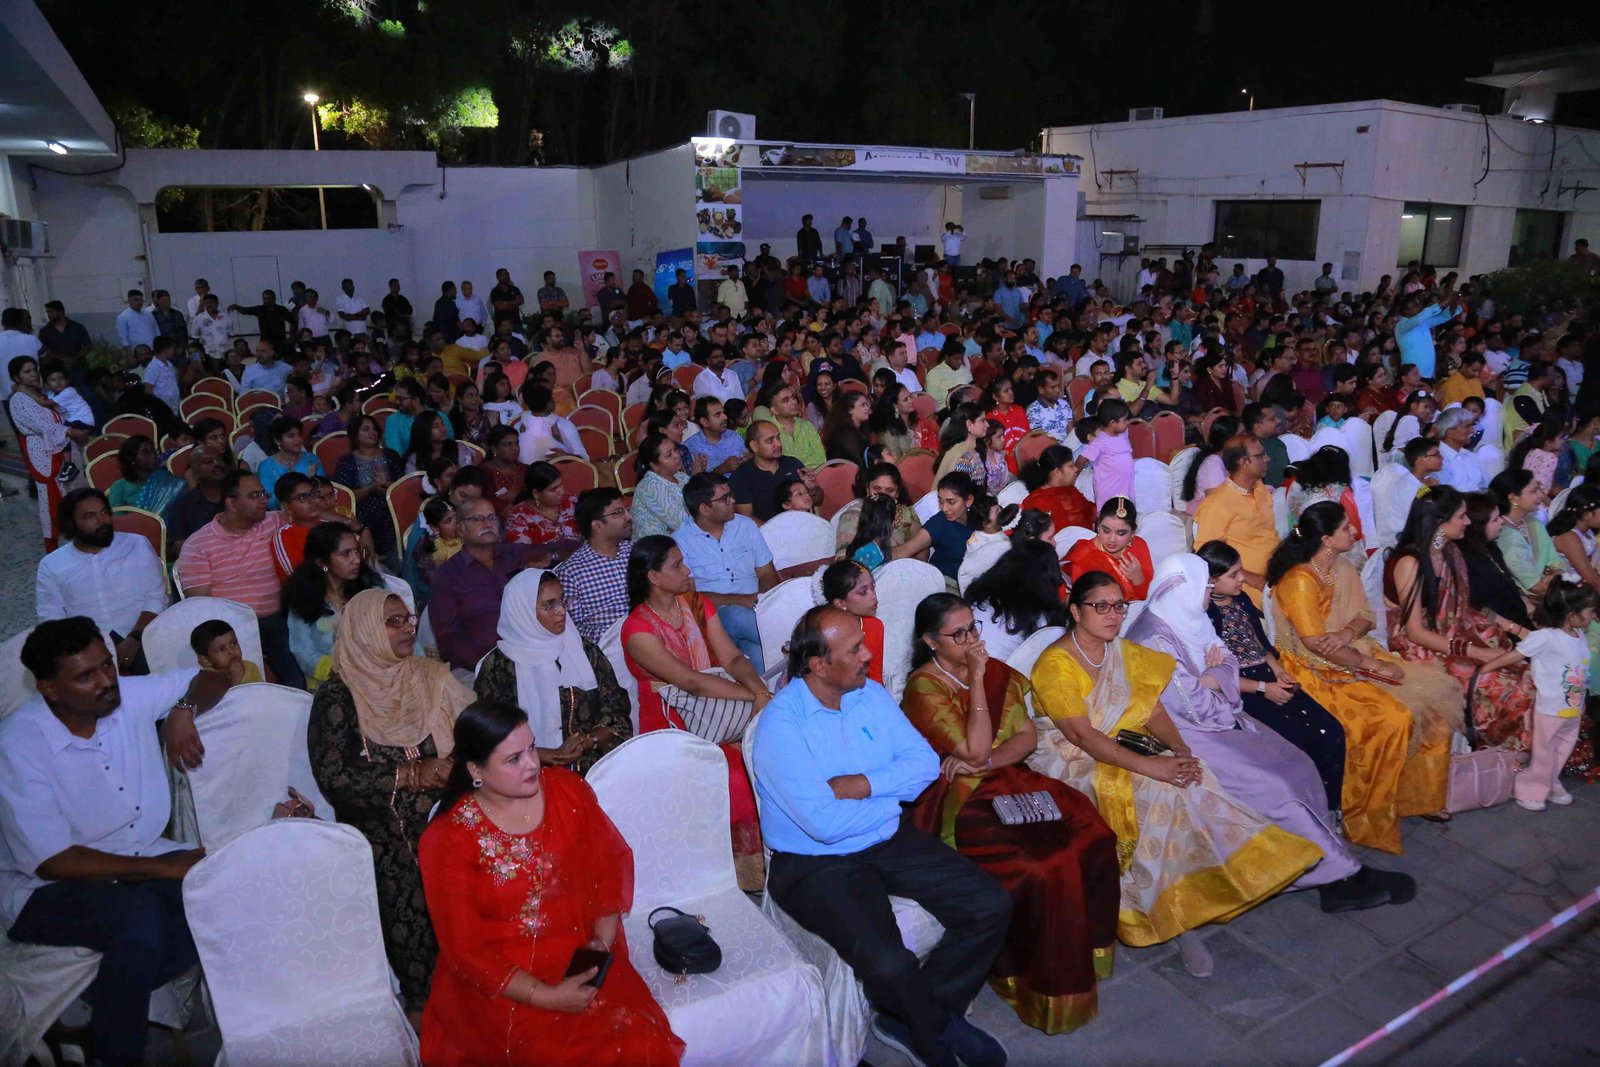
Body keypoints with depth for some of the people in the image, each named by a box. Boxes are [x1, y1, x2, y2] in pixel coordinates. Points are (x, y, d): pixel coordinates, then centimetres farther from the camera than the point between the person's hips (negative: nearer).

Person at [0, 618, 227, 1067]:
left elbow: (213, 679, 6)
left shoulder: (130, 697, -8)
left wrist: (183, 711, -17)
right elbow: (51, 860, -19)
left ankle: (88, 1008, -7)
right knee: (140, 919, -34)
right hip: (44, 889, -5)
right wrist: (165, 868, -22)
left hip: (137, 861, 5)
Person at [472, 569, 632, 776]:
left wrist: (588, 741, -9)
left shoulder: (586, 652, 12)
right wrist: (553, 755, -13)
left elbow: (616, 712, 10)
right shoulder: (498, 666, 1)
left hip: (593, 769, 3)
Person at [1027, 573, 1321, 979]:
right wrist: (1148, 766, -30)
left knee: (1186, 781, -20)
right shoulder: (1055, 664, -13)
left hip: (1124, 753, 7)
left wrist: (1180, 749, -17)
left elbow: (1153, 710, 4)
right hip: (1073, 765, -6)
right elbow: (1081, 735, -22)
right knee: (1159, 793, -28)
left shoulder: (1125, 653, 11)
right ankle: (1176, 917, -18)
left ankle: (1181, 910, -16)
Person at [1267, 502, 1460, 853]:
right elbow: (1316, 644, -22)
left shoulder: (1343, 568, 8)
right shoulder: (1299, 581, -19)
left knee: (1432, 695, -4)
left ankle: (1420, 795, 11)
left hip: (1354, 656, 9)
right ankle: (1365, 820, -11)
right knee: (1391, 718, -25)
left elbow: (1365, 616, 6)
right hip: (1319, 672, -9)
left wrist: (1349, 633, -18)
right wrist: (1372, 665, -18)